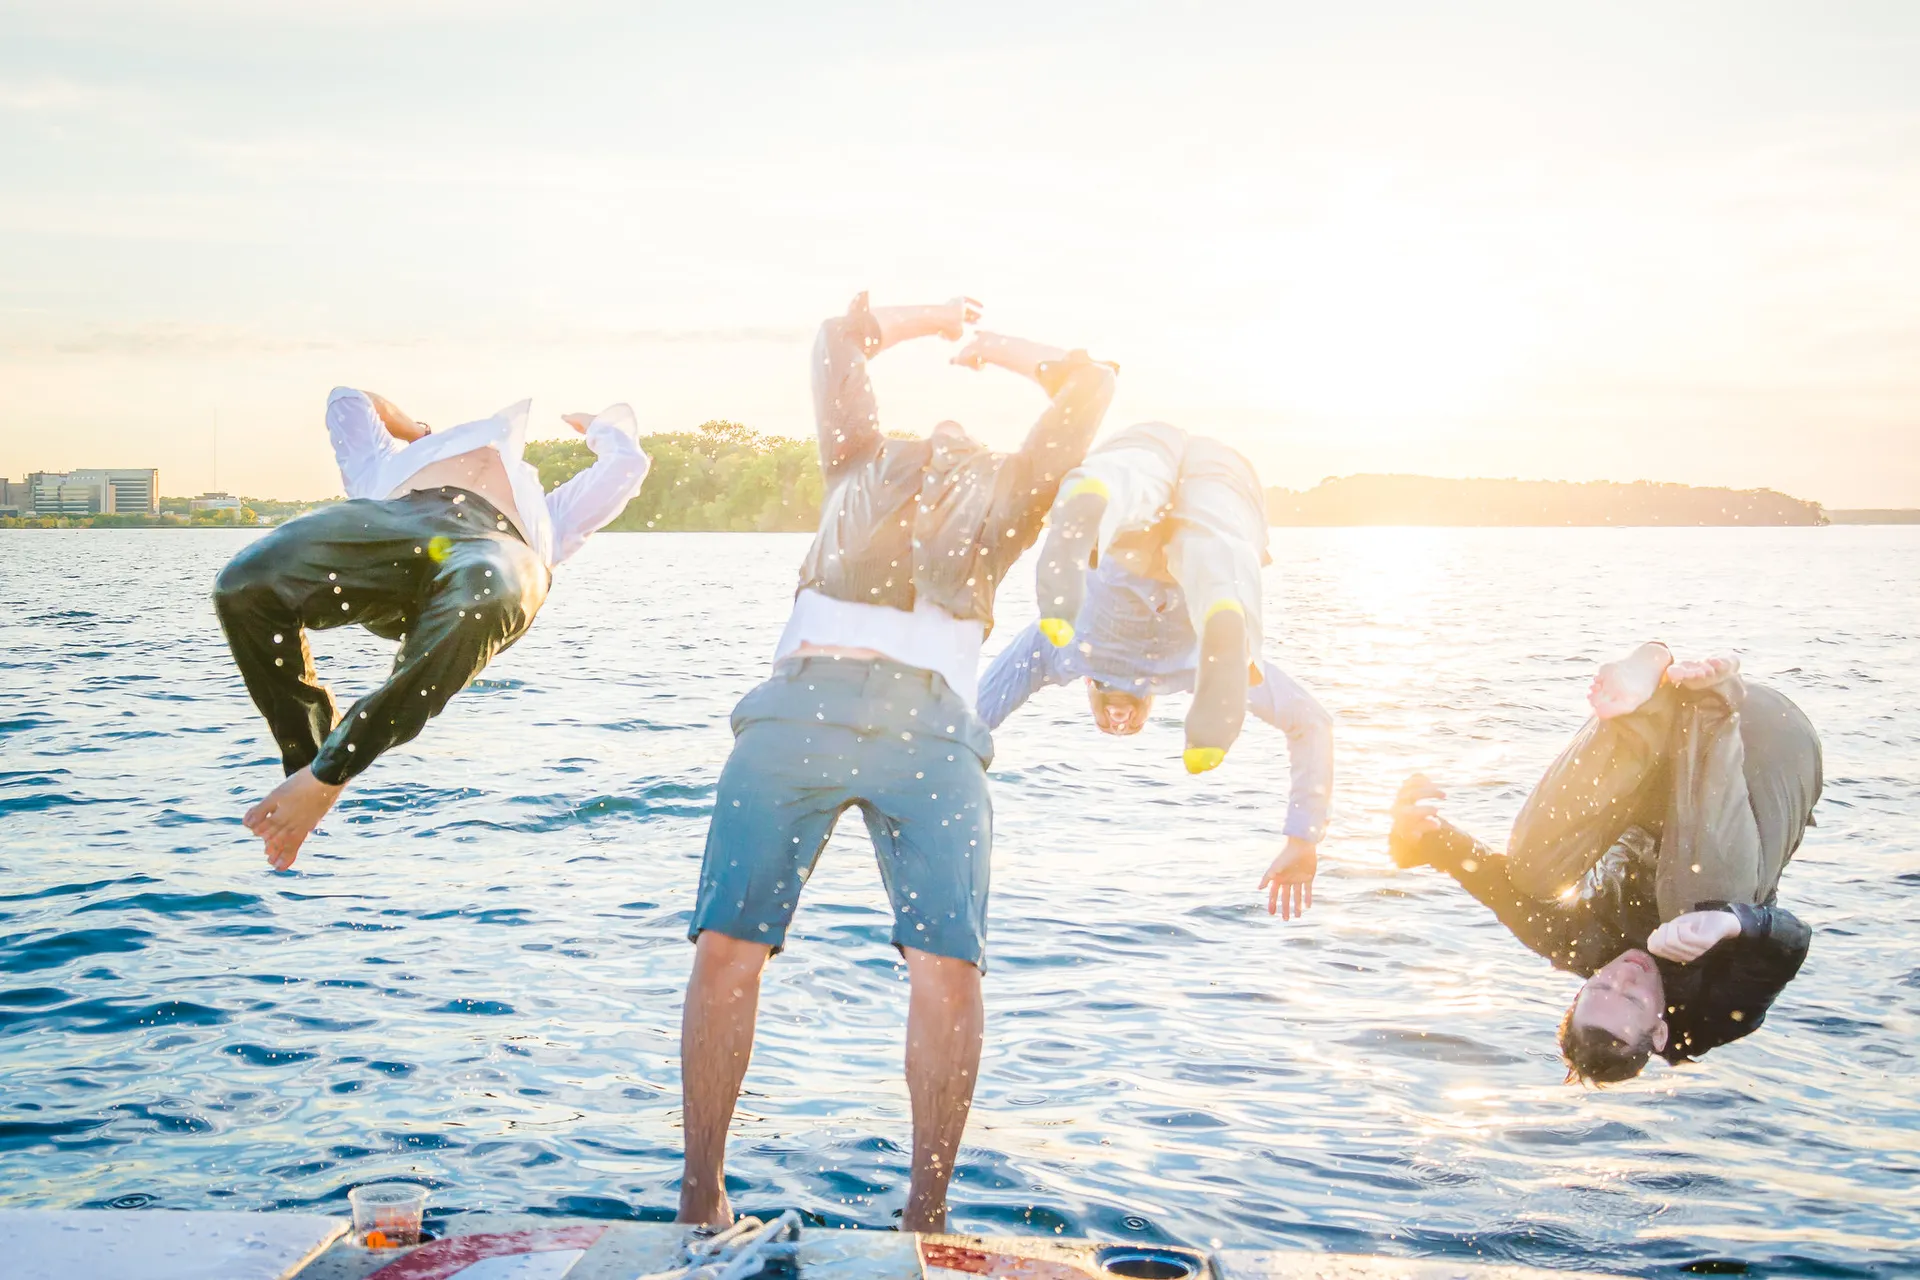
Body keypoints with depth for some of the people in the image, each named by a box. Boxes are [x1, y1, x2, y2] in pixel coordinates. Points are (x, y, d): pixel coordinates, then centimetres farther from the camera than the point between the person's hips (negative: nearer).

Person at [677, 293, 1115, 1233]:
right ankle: (700, 1198, 2)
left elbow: (1088, 382, 38)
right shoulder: (860, 468, 33)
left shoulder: (1005, 495, 30)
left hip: (926, 726, -1)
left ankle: (928, 1208, -3)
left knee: (947, 963, -17)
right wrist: (929, 320, 56)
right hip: (795, 707, 1)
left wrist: (996, 346, 50)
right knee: (726, 945, -11)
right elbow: (840, 338, 46)